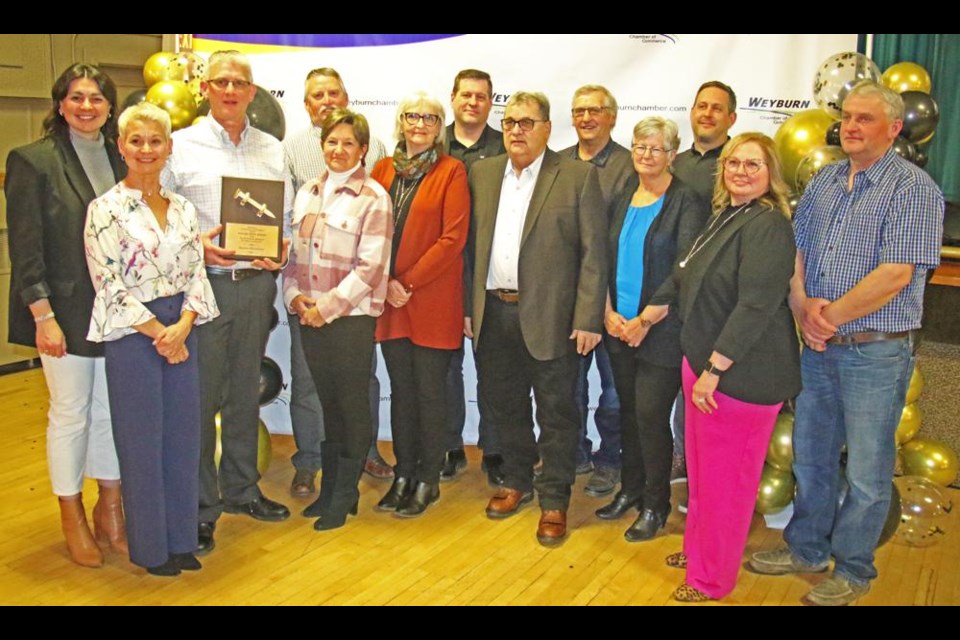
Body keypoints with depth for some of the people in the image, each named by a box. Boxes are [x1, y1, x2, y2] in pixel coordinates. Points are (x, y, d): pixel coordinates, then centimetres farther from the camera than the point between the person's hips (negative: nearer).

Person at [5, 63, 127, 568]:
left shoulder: (121, 159, 8)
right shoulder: (32, 160, -5)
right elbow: (25, 247, -8)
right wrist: (43, 315, -14)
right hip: (66, 312, -4)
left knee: (113, 412, 10)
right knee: (70, 414, 7)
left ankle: (110, 510, 25)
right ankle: (72, 517, 24)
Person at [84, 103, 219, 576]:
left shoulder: (183, 209, 9)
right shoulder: (105, 209, -7)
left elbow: (197, 272, 6)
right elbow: (109, 283, -12)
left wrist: (183, 325, -10)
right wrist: (158, 333, -13)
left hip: (181, 331, 5)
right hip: (132, 336, -5)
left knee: (183, 435, 10)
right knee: (141, 441, 6)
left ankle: (181, 540, 26)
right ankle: (150, 548, 22)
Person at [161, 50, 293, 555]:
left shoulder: (272, 150, 11)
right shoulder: (180, 146, 1)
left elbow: (287, 217, 12)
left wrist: (282, 249, -7)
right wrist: (194, 245, -17)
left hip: (257, 282, 4)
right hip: (203, 282, -3)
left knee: (245, 391, 14)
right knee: (201, 395, 0)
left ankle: (241, 488, 29)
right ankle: (200, 505, 13)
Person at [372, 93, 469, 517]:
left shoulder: (451, 171, -2)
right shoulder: (383, 170, 11)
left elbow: (453, 237, -10)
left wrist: (409, 282, -13)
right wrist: (385, 282, -5)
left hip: (433, 300, -4)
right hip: (389, 299, 4)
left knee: (429, 391, 3)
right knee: (401, 390, 12)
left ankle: (427, 481, 16)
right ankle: (403, 474, 24)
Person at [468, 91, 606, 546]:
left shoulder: (579, 177, -4)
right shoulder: (482, 173, 10)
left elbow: (594, 254, -7)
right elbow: (472, 245, 11)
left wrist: (588, 319, -13)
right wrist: (466, 305, 6)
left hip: (550, 316, -4)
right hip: (493, 313, 5)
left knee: (556, 413, 6)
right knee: (504, 405, 17)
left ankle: (554, 500, 20)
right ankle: (516, 481, 37)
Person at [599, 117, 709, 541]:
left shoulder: (687, 202, -8)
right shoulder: (623, 198, 10)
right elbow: (605, 259, 11)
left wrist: (645, 320, -14)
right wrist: (609, 312, -2)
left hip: (660, 330, -5)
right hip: (619, 327, 6)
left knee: (651, 415, -2)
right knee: (628, 410, 15)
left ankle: (655, 505, 16)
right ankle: (631, 489, 31)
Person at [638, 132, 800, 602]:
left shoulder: (768, 225, -17)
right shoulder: (725, 217, 11)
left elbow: (756, 306, -25)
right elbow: (685, 278, 21)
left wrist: (713, 370, -24)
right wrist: (647, 317, 27)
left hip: (740, 374, -9)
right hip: (703, 363, 9)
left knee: (725, 480, 6)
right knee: (701, 469, 21)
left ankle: (712, 579, 24)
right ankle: (698, 548, 41)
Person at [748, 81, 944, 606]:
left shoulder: (913, 188, -10)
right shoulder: (824, 183, 10)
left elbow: (896, 275, -19)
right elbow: (795, 252, 7)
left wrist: (830, 316, -15)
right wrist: (803, 307, -11)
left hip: (877, 352, -6)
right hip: (819, 347, 6)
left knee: (867, 473, 6)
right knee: (810, 458, 17)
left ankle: (852, 571, 24)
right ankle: (806, 549, 35)